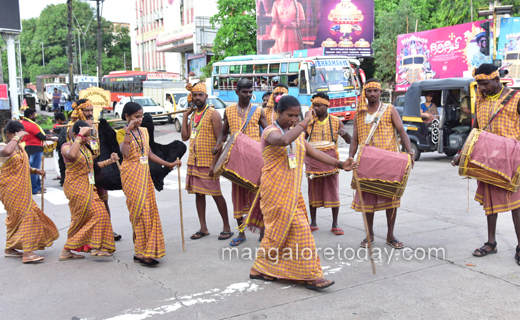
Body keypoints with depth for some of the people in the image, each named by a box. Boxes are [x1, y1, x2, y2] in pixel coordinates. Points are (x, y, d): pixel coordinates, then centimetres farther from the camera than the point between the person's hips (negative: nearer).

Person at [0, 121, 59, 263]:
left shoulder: (20, 147, 14)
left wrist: (35, 170, 8)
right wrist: (17, 137, -27)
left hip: (21, 189, 9)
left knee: (17, 218, 15)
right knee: (26, 216, -14)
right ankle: (28, 252, -15)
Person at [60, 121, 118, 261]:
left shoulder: (86, 147, 13)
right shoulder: (67, 146, -11)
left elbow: (93, 165, 21)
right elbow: (72, 154, -36)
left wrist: (109, 161, 7)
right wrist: (80, 136, -34)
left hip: (88, 187, 8)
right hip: (75, 187, -8)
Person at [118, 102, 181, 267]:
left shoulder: (144, 131, 14)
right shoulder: (122, 133, -5)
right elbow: (125, 152, -23)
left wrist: (169, 164, 13)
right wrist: (128, 130, -22)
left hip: (145, 174, 7)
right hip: (131, 175, -7)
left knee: (149, 212, 5)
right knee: (140, 212, -8)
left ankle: (141, 252, 14)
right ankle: (143, 254, -3)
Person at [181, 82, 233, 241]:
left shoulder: (213, 114, -9)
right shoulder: (193, 114, 13)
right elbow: (185, 137, 8)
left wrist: (215, 163, -19)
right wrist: (185, 116, 5)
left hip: (208, 162, -7)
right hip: (194, 162, 7)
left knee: (216, 194, -1)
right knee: (198, 193, 10)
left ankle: (227, 227, 11)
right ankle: (203, 228, 19)